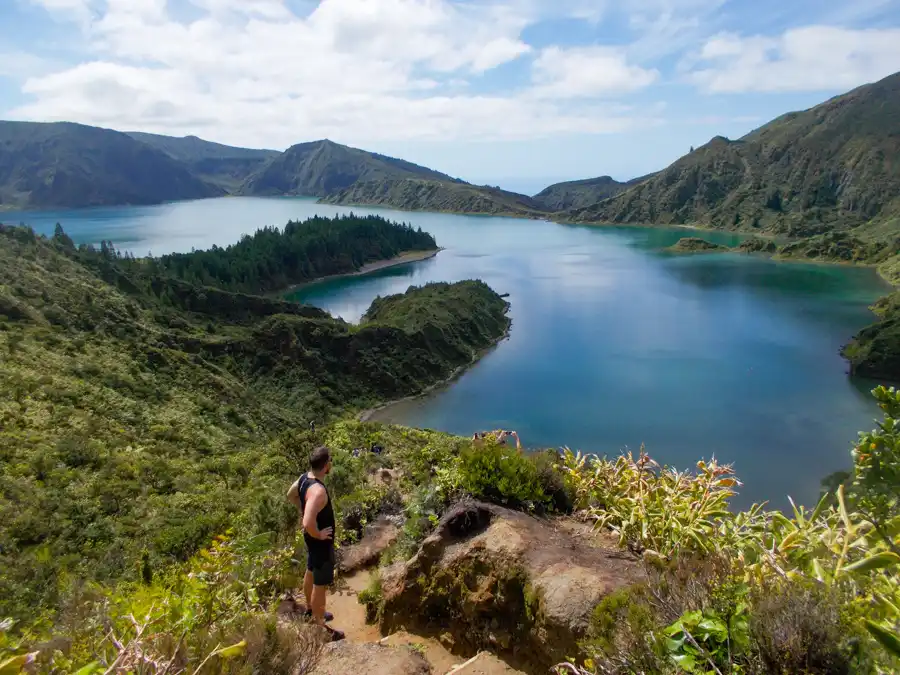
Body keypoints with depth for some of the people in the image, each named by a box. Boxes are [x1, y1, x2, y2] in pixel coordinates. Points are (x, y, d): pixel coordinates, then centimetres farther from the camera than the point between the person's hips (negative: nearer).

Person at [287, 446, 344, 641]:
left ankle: (311, 609, 49)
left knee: (311, 573, 27)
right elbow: (308, 524, -42)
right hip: (321, 542, -9)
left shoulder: (304, 477, -7)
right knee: (321, 584, 7)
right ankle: (320, 627, 22)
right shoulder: (318, 490, -36)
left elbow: (291, 495, 14)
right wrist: (319, 535, -24)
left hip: (311, 538, 10)